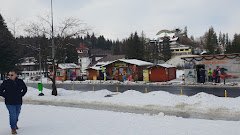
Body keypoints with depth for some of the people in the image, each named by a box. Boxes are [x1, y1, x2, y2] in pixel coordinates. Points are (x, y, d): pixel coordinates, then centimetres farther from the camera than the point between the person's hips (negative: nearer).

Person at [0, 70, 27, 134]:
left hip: (18, 102, 4)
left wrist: (21, 95, 6)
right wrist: (5, 96, -8)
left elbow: (25, 89, 15)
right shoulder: (6, 82, -9)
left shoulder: (20, 82, -1)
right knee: (12, 115, -8)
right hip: (10, 102, -3)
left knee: (17, 114, 18)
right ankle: (13, 128, 5)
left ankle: (15, 124, 43)